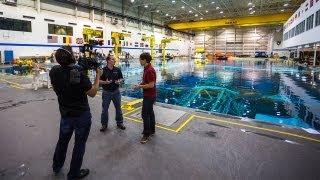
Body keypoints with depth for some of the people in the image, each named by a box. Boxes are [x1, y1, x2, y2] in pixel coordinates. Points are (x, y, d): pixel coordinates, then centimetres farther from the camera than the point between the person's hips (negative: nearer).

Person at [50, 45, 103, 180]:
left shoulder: (54, 72, -9)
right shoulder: (80, 75, -27)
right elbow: (92, 93, -14)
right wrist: (98, 76, -6)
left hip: (65, 114, 6)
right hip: (82, 115, -6)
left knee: (62, 140, 26)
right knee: (79, 144, 12)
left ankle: (56, 166, 48)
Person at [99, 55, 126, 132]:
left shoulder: (117, 70, -2)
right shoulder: (103, 70, -9)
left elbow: (121, 78, 8)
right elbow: (99, 80, -5)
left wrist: (119, 81, -13)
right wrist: (105, 82, -22)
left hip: (116, 91, 2)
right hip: (106, 92, -2)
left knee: (118, 108, 11)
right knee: (105, 109, 8)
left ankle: (119, 123, 28)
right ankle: (104, 124, 25)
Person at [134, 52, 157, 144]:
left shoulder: (150, 70, -23)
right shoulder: (146, 68, 9)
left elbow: (151, 85, -25)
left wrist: (140, 86, -15)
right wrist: (140, 84, 4)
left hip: (149, 96, -10)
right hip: (148, 95, 10)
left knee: (145, 114, -4)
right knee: (150, 112, 17)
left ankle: (146, 134, 8)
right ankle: (152, 131, 30)